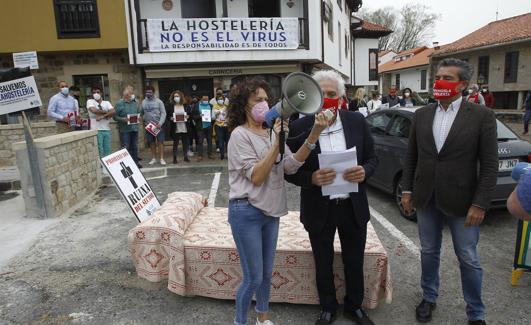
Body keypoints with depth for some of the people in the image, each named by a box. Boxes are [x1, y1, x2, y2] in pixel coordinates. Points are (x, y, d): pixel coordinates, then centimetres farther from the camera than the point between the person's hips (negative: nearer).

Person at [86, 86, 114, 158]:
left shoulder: (107, 103, 13)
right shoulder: (90, 101, 5)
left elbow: (113, 112, -4)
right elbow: (94, 110, -15)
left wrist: (102, 116, -14)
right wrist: (106, 112, -3)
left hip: (107, 129, 4)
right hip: (96, 130, -4)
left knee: (107, 151, 7)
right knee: (99, 152, -5)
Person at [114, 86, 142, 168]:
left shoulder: (135, 103, 12)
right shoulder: (119, 104, -4)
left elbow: (138, 113, 22)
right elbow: (115, 116, -6)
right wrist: (123, 119, -20)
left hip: (134, 128, 5)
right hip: (124, 130, -5)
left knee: (135, 146, 11)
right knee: (126, 147, -3)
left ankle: (135, 162, 21)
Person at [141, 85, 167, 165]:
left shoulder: (158, 101, -3)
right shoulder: (143, 102, 6)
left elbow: (163, 113, -7)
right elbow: (141, 113, 10)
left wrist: (160, 123, -17)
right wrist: (143, 121, -3)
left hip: (158, 125, -3)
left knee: (160, 142, -4)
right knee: (152, 143, 10)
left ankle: (162, 159, 0)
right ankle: (154, 158, 19)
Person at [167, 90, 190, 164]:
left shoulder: (186, 105, 5)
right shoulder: (170, 105, 2)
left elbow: (190, 113, 11)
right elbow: (167, 115, 7)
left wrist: (188, 116, -8)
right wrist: (170, 118, -12)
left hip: (184, 128, 2)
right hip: (175, 128, -1)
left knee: (185, 142, 8)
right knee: (175, 143, 5)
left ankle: (185, 156, 18)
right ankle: (175, 157, 13)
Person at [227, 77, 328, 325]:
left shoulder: (272, 131, 6)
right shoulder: (240, 134, -13)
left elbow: (290, 166, -5)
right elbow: (256, 176, -20)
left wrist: (313, 136, -14)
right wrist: (277, 142, -23)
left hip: (270, 211, 6)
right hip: (247, 213, -6)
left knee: (267, 273, 20)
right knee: (253, 278, 3)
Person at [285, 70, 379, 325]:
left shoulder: (357, 122, -4)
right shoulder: (298, 128, -11)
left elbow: (372, 158, 5)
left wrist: (364, 171, -18)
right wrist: (311, 178, -25)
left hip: (353, 207, 2)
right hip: (319, 209, -2)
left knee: (355, 262, 19)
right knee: (323, 265, 16)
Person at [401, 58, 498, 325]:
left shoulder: (482, 115, -7)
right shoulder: (421, 115, 3)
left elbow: (489, 165, -8)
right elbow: (411, 156, 8)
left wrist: (480, 204, -12)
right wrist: (407, 190, 5)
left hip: (461, 201, -3)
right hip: (426, 199, 3)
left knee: (468, 260, 10)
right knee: (429, 252, 17)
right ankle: (429, 297, 38)